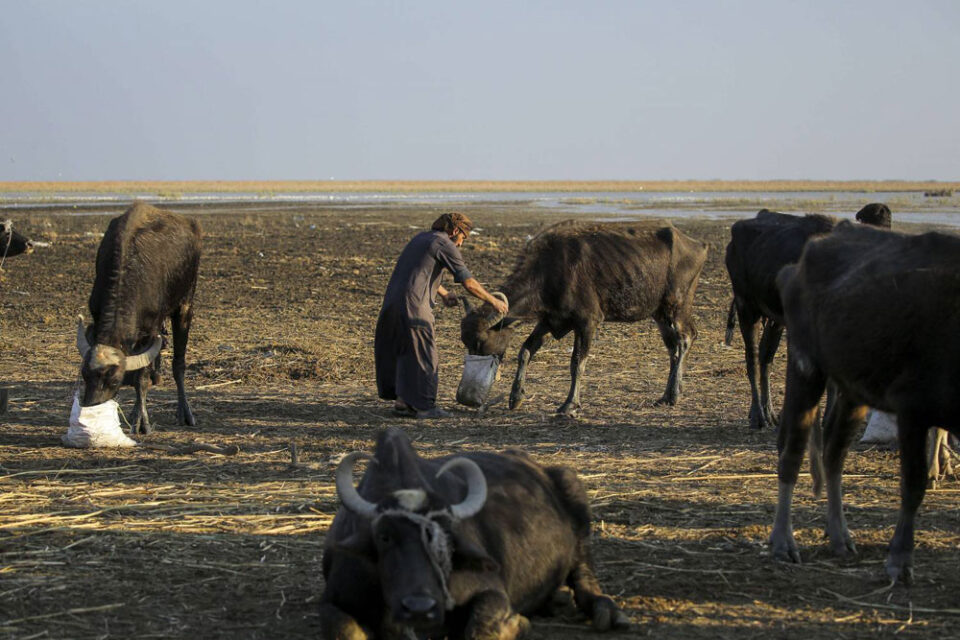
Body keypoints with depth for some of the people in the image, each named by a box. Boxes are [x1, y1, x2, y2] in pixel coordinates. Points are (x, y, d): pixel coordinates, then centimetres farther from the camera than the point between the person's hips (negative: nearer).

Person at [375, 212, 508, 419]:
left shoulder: (421, 238, 22)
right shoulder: (446, 246, -3)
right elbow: (469, 283, -6)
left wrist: (443, 293, 45)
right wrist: (493, 301, 5)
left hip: (393, 300, 8)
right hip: (414, 305, -8)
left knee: (400, 352, 16)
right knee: (423, 355, 0)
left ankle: (402, 402, 18)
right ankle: (423, 405, 3)